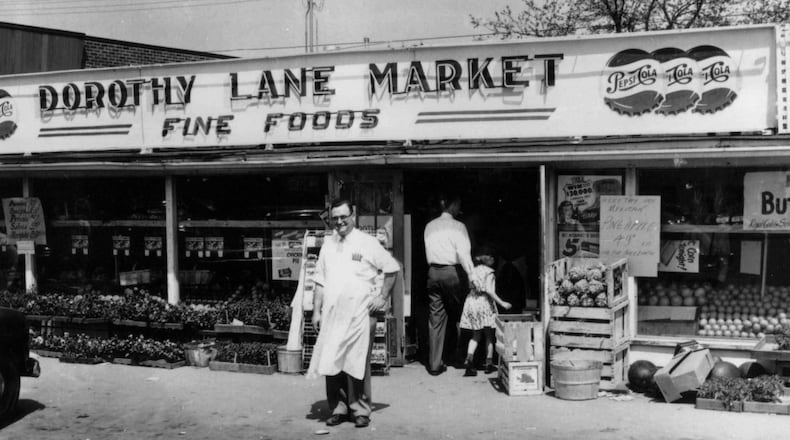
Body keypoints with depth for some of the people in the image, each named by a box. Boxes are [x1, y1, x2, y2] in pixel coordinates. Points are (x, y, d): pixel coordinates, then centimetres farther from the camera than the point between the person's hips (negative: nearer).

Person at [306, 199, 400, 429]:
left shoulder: (367, 242, 0)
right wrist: (316, 311, 9)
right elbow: (320, 281, 14)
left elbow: (392, 268, 5)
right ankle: (338, 408, 13)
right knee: (331, 363, 1)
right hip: (332, 314, 4)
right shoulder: (328, 244, 12)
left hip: (359, 314, -3)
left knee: (357, 364, -1)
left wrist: (383, 297, 0)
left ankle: (360, 410, 9)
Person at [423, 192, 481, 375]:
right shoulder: (458, 226, -6)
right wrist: (472, 275, -22)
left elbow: (429, 251, 10)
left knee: (435, 318, 5)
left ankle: (434, 364, 4)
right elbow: (463, 252, -17)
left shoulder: (429, 226, 10)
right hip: (453, 272, -4)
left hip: (433, 272, 4)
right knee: (459, 315, 11)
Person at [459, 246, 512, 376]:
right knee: (489, 335, 9)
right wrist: (502, 303, -16)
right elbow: (489, 290, -17)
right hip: (484, 302, -5)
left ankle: (469, 359, -9)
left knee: (476, 335, 11)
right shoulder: (489, 272, -7)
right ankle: (489, 363, 11)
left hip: (471, 301, 5)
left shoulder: (473, 270, 10)